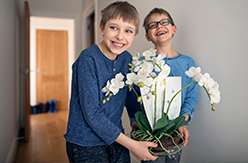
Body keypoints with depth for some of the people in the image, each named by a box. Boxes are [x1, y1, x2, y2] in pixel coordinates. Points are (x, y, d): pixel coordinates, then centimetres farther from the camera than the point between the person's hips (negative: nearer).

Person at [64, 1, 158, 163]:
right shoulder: (88, 59, -20)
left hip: (116, 139, 5)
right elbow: (92, 114, -22)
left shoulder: (127, 58, -1)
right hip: (86, 144, -5)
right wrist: (132, 144, -20)